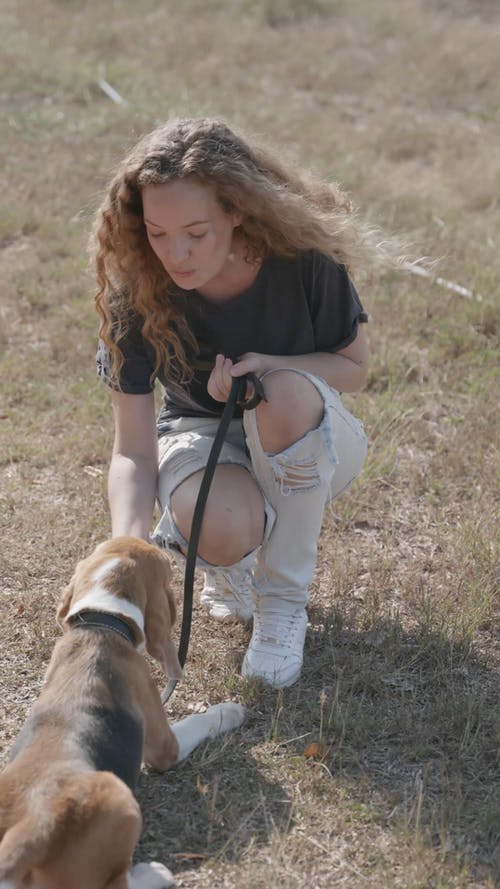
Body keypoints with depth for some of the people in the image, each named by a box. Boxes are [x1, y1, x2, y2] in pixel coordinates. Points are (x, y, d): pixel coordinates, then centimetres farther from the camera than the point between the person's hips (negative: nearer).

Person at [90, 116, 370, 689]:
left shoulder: (304, 260, -24)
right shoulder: (137, 292, -22)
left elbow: (353, 368, -7)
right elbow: (133, 450, -21)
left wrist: (265, 367, -28)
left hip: (307, 441, 0)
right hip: (200, 430, 0)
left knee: (288, 394, -38)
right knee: (221, 530, -37)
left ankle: (284, 598, -17)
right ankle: (230, 565, 6)